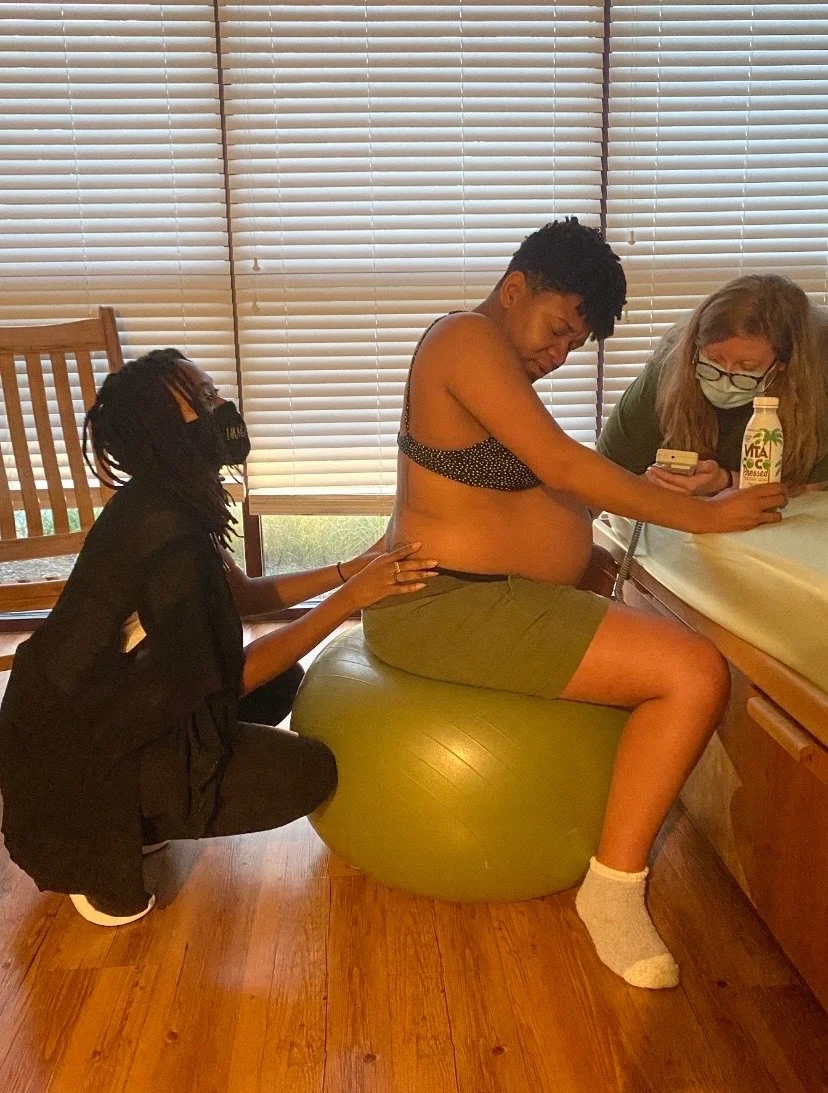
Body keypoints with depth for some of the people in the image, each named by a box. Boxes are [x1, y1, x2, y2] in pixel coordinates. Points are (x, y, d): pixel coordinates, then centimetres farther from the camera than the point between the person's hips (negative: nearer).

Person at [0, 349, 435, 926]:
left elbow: (242, 594, 9)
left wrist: (350, 569, 1)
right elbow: (229, 678, -21)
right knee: (310, 772, -11)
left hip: (111, 711, 9)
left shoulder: (166, 504, -1)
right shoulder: (164, 533, -29)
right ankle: (101, 840, 0)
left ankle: (126, 809, 13)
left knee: (283, 680, 11)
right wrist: (349, 598, -21)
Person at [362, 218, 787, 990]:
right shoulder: (468, 338, -12)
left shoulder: (488, 353, 19)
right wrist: (701, 514, -11)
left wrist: (661, 489, 7)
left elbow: (541, 482, 15)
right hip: (447, 608, -11)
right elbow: (563, 467, -18)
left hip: (452, 592, 11)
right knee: (695, 676, -15)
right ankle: (614, 885, -2)